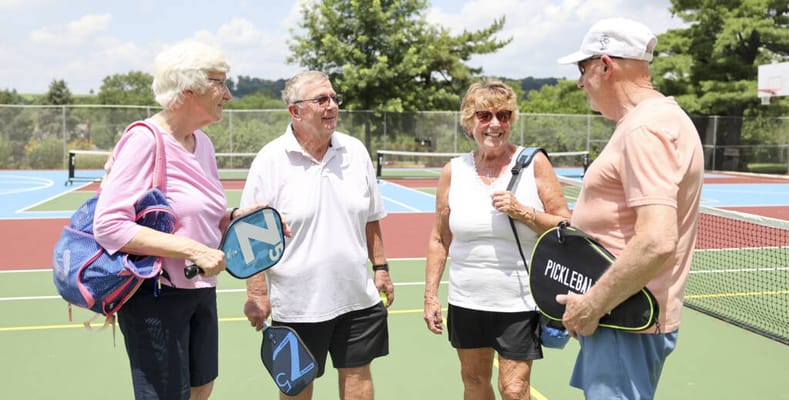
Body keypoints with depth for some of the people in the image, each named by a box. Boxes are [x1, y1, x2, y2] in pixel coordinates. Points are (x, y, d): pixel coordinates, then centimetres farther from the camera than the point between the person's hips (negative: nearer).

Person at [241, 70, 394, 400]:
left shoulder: (355, 151, 3)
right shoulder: (270, 161, -10)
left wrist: (380, 266, 11)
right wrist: (257, 293, -13)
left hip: (357, 295, 4)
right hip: (297, 301, -4)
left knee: (357, 374, 14)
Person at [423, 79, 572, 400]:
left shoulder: (534, 163, -6)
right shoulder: (453, 172, 1)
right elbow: (439, 239, 7)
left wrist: (522, 212, -19)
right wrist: (430, 295, 5)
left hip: (520, 302, -3)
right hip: (466, 301, 3)